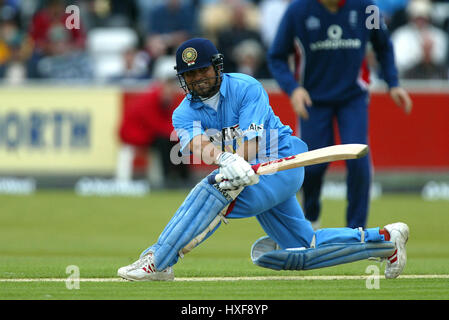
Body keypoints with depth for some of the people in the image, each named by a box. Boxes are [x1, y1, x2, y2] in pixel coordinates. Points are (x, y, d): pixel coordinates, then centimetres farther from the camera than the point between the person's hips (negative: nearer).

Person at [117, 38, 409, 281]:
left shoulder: (246, 88, -13)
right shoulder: (184, 114, -1)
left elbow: (251, 142, -25)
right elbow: (197, 144, -24)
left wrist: (238, 165, -45)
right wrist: (225, 159, -46)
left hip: (282, 163, -8)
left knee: (217, 187, -32)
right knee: (303, 250, 10)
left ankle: (158, 262, -32)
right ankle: (383, 238, 25)